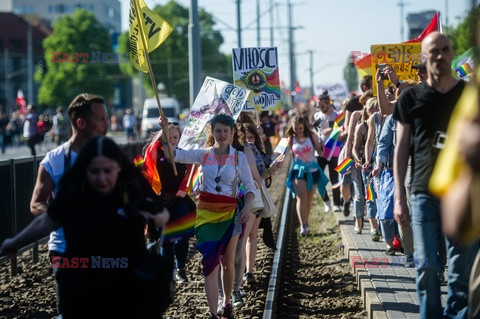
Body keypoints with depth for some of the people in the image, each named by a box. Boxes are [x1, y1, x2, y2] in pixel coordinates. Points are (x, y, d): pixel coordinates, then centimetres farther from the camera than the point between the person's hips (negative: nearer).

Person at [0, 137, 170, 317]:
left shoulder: (134, 189, -9)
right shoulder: (73, 192, -10)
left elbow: (163, 214, 8)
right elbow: (46, 222, 6)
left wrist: (159, 218, -16)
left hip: (130, 293, 0)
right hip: (83, 295, 0)